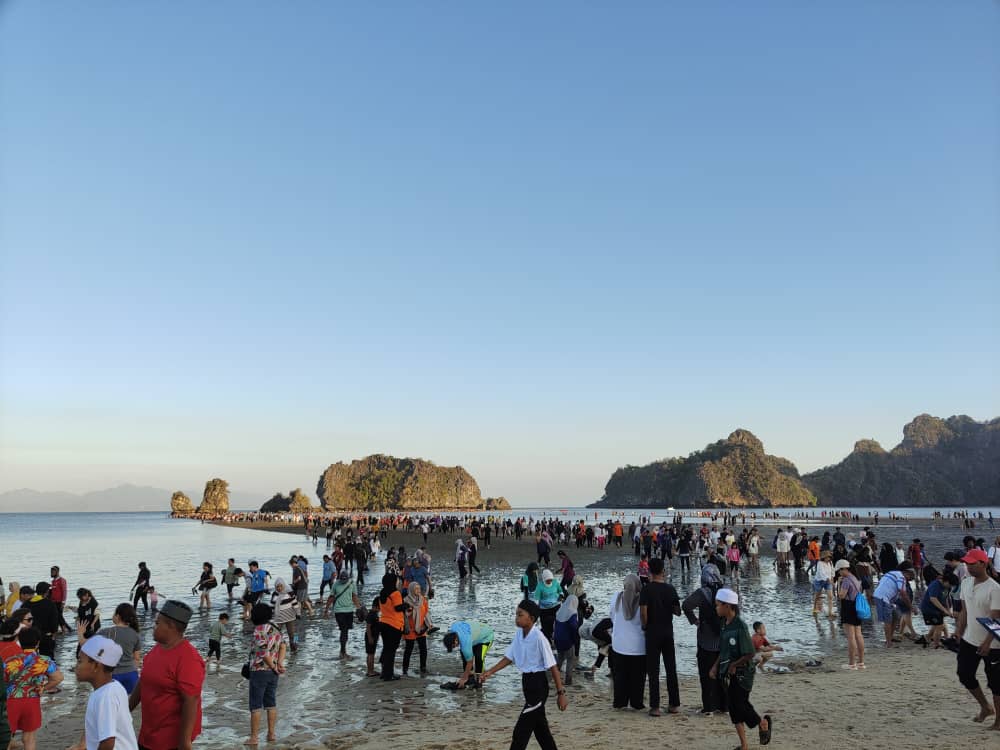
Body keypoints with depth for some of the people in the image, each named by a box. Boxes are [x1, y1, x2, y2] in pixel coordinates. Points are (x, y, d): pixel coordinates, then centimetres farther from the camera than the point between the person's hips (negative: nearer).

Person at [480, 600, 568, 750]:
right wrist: (490, 672, 0)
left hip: (538, 683, -8)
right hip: (527, 681, 8)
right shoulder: (518, 634, 0)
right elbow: (509, 657, 9)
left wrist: (560, 693, -15)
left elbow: (552, 666, -18)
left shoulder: (539, 638, -22)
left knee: (522, 729, -3)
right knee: (539, 725, 19)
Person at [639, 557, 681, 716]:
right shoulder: (670, 589, -1)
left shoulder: (646, 589, -12)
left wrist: (645, 626, -1)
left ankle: (655, 707, 2)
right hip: (668, 632, 4)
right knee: (671, 668, 13)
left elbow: (643, 612, -18)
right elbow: (677, 611, 4)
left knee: (653, 670, 2)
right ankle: (674, 704, 18)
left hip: (652, 633, -4)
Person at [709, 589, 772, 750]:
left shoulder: (740, 627, -21)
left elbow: (750, 653, -21)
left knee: (740, 705, -3)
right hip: (729, 673, 8)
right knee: (733, 706, 8)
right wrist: (716, 665, 4)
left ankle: (763, 723, 27)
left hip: (742, 673, -8)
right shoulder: (725, 624, 5)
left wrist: (734, 665, -15)